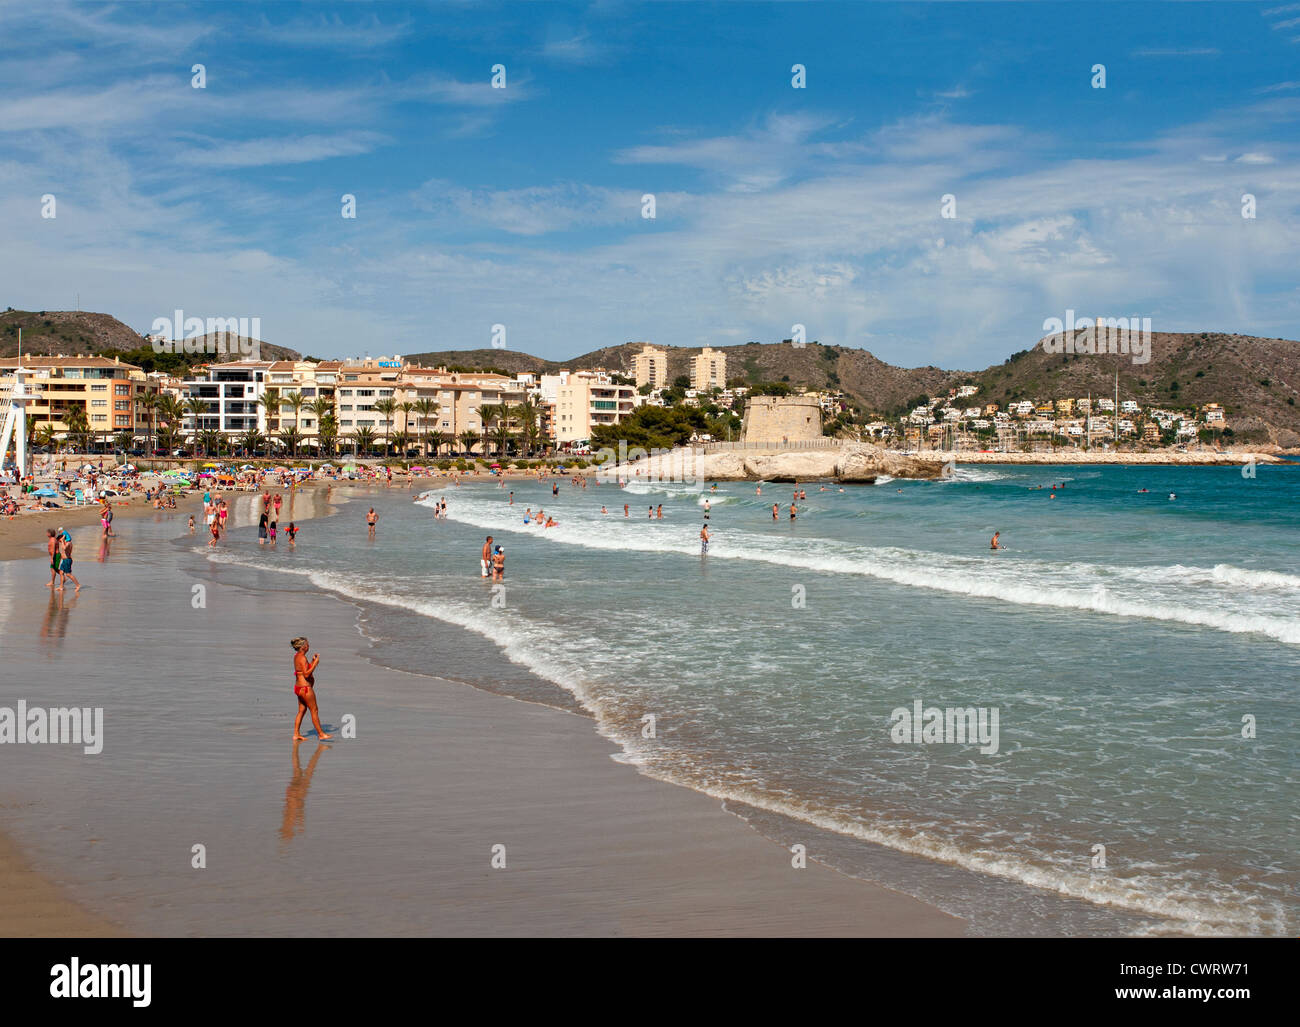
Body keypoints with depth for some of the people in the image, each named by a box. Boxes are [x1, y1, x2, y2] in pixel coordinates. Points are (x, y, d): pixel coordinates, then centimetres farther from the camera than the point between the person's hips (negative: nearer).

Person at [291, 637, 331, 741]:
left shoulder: (297, 656, 11)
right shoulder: (302, 657, -19)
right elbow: (306, 674, -24)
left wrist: (313, 661, 15)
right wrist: (316, 663, -19)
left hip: (298, 687, 10)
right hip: (305, 688, -10)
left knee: (302, 710, 14)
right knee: (314, 711, 0)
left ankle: (296, 735, 15)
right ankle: (320, 734, 8)